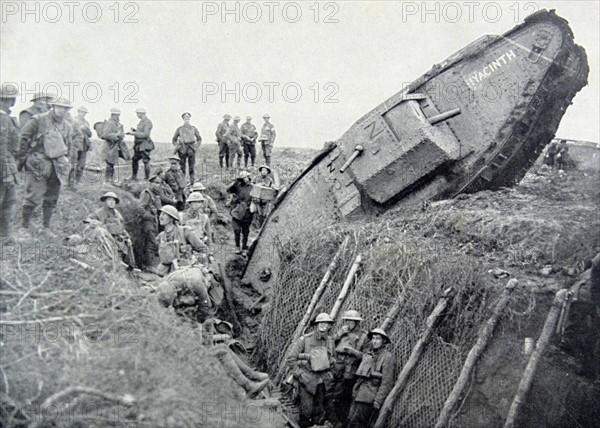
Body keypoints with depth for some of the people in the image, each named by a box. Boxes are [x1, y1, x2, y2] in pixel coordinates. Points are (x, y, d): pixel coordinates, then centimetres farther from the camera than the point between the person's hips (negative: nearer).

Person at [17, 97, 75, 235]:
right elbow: (23, 138, -4)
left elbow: (69, 147, 24)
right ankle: (24, 227, 3)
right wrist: (22, 157, -4)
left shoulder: (67, 127, 13)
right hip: (38, 164, -6)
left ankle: (46, 227, 21)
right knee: (34, 197, -9)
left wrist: (65, 164, 19)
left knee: (52, 199, 9)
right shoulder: (38, 120, -5)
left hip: (56, 166, 6)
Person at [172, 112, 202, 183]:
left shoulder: (193, 128, 9)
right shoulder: (179, 129, 8)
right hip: (182, 150, 0)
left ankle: (192, 183, 3)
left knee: (191, 168, 0)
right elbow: (174, 139, 15)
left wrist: (196, 147, 4)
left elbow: (199, 139, 16)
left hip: (191, 149, 0)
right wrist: (177, 146, 1)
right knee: (182, 167, 0)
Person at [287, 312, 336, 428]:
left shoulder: (330, 341, 5)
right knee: (307, 411, -8)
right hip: (307, 380, -4)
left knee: (319, 413, 10)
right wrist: (300, 374, -11)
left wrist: (328, 375, 12)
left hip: (322, 382, 5)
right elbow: (291, 360, -7)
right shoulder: (304, 340, -10)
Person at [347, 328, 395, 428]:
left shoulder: (387, 357, -6)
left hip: (370, 397, -7)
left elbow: (387, 382, -13)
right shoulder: (368, 356, 19)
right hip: (358, 395, 7)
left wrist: (378, 401, -18)